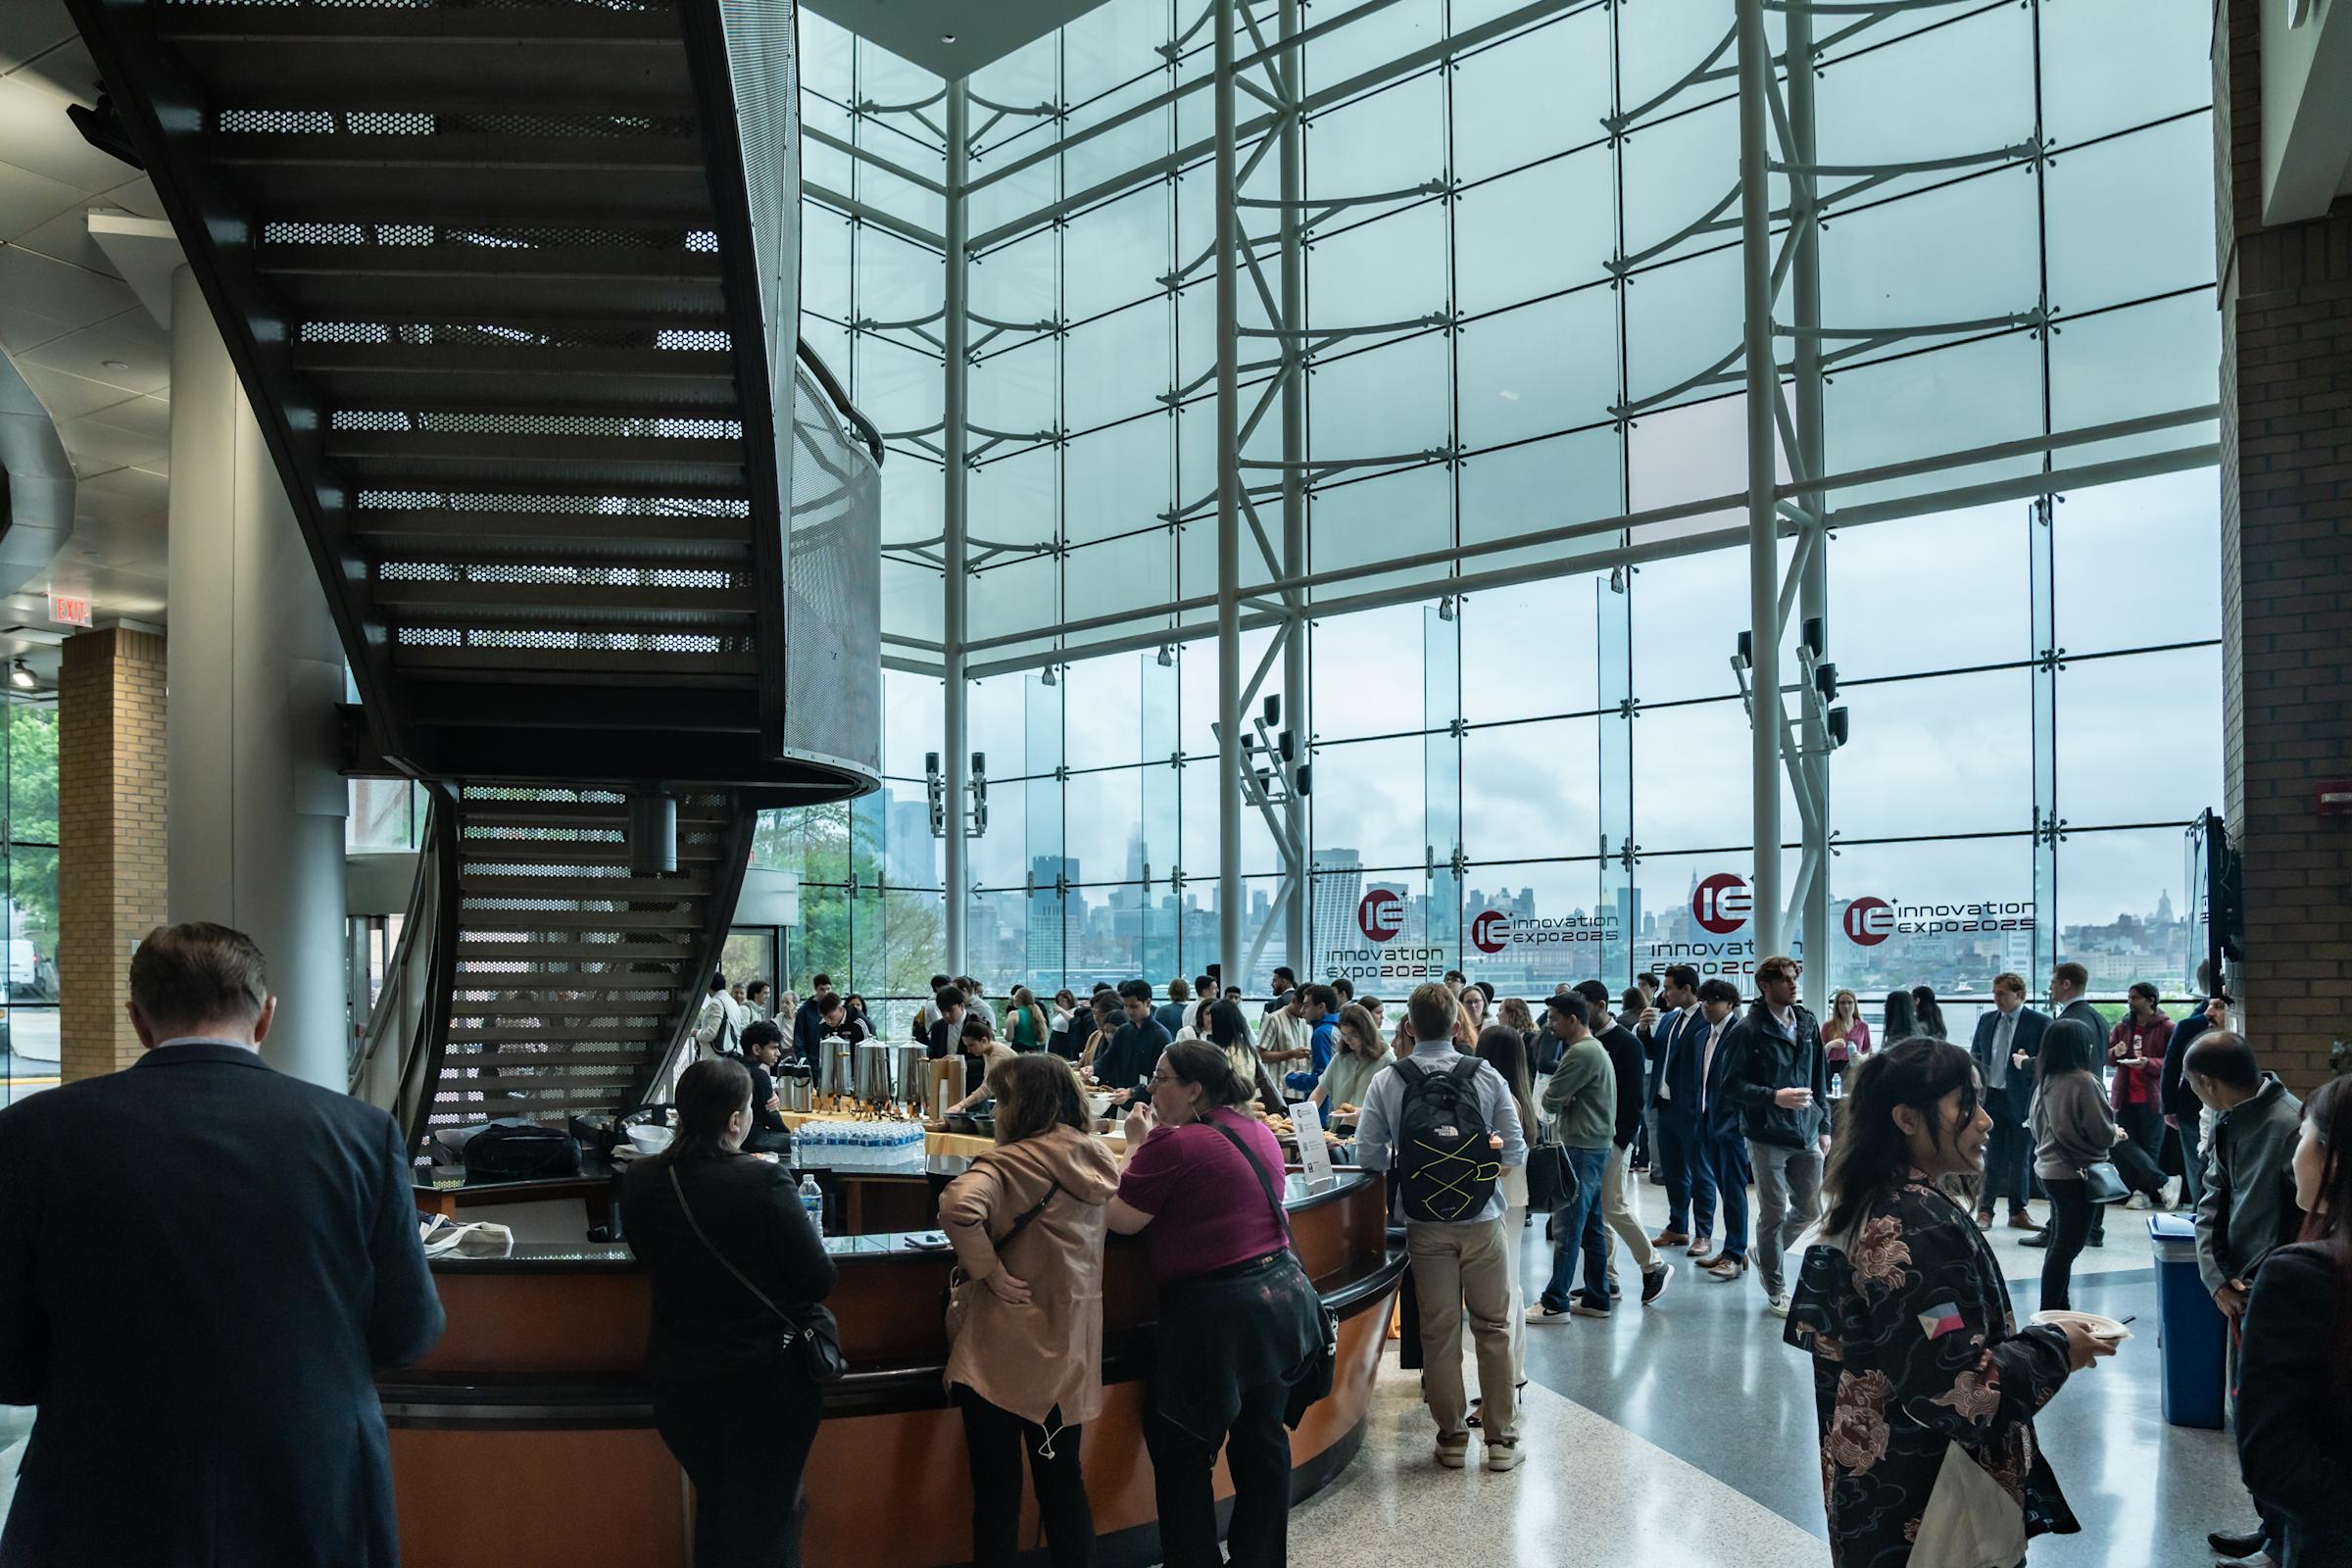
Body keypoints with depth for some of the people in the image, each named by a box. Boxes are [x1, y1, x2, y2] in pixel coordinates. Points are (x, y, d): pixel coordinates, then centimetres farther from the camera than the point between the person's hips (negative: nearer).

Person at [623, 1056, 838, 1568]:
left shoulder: (639, 1181, -10)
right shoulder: (764, 1182, -23)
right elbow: (818, 1280, -17)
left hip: (679, 1379, 4)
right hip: (766, 1381, -4)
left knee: (713, 1507, 26)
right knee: (766, 1523, 14)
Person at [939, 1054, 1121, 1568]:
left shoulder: (1012, 1163, -18)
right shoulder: (1098, 1159, 3)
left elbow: (959, 1207, -36)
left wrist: (990, 1270, -23)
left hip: (1006, 1346, -6)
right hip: (1069, 1345, 6)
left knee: (997, 1490, 6)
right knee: (1062, 1479, 18)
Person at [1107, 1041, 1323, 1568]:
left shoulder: (1173, 1145, -17)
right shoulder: (1258, 1131, 8)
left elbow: (1120, 1220, -13)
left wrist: (1137, 1145, -3)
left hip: (1217, 1309, -8)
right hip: (1284, 1293, 8)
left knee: (1180, 1447, 7)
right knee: (1263, 1437, 18)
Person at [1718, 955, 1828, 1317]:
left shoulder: (1807, 1024, 7)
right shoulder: (1749, 1029, -11)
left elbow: (1819, 1078, 14)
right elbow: (1731, 1084, -11)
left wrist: (1824, 1126, 13)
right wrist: (1774, 1097, -22)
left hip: (1806, 1136, 5)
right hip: (1767, 1137, -5)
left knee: (1809, 1208, 10)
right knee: (1773, 1214, 3)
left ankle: (1766, 1254, 35)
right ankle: (1776, 1291, 18)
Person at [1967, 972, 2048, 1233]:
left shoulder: (2039, 1023, -3)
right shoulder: (1986, 1021, 10)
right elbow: (1974, 1056, 17)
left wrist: (2027, 1063, -19)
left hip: (2021, 1101, -3)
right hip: (1990, 1098, 3)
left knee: (2019, 1160, 8)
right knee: (1990, 1160, 4)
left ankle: (2018, 1212, 19)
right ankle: (1984, 1211, 10)